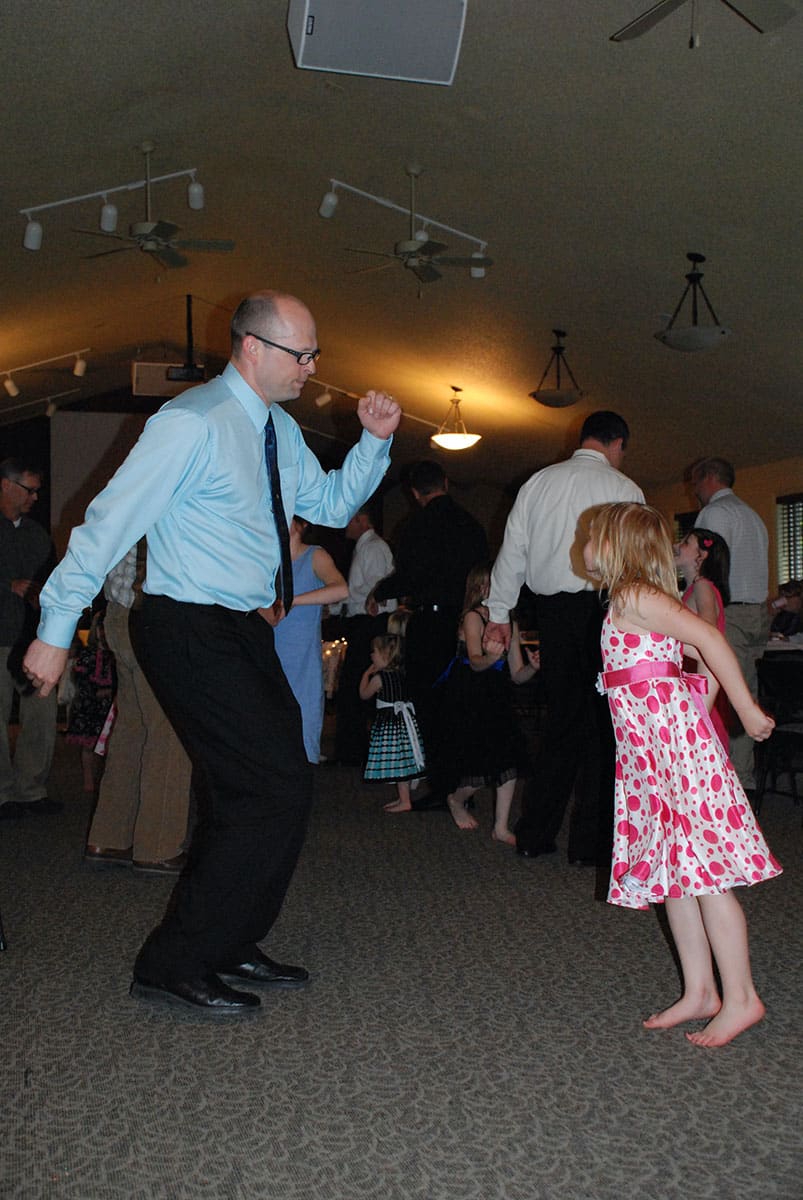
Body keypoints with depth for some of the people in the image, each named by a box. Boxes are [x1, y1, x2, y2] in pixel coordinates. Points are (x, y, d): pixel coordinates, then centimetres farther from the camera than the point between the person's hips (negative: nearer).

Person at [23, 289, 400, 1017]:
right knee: (280, 790, -12)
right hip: (194, 636, -9)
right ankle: (174, 965, 0)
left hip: (247, 634, 9)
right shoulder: (193, 422, -15)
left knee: (246, 793, 14)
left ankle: (227, 949, 31)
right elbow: (112, 520, -16)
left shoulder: (280, 430, 12)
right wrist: (57, 630, -18)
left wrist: (376, 441, 5)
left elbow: (333, 505, 22)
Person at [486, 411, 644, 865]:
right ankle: (591, 843, 6)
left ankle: (534, 835, 14)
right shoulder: (624, 488, -1)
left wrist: (499, 612, 16)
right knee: (602, 725, 3)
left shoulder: (539, 482, 11)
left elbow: (512, 550, 11)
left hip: (552, 610, 5)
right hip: (602, 610, -4)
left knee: (563, 721, 13)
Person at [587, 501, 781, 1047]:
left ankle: (741, 997, 0)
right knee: (673, 869, 11)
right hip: (651, 749, 10)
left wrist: (746, 710, -16)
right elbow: (707, 659, 16)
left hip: (674, 739, -10)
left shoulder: (635, 597, -10)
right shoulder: (632, 602, 18)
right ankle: (700, 992, 18)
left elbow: (710, 639, -19)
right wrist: (698, 713, 12)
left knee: (702, 869, -6)